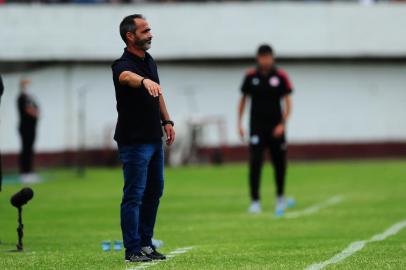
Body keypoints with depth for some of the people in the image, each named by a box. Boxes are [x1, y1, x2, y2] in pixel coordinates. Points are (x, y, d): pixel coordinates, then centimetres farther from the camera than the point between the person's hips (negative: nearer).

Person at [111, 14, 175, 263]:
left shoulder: (149, 60, 10)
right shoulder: (123, 65, -17)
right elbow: (127, 76, -42)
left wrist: (167, 121, 14)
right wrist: (145, 81, -63)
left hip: (154, 138, 9)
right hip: (134, 141, -9)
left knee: (154, 192, 14)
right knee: (134, 195, -5)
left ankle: (146, 243, 23)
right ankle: (133, 250, -1)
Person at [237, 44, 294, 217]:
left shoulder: (281, 76, -3)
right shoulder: (251, 76, 1)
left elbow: (288, 102, -1)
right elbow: (243, 99, 11)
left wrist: (283, 124, -11)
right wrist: (239, 123, 4)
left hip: (276, 127, 0)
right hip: (257, 126, 0)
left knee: (279, 164, 8)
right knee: (255, 163, -12)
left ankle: (280, 197, 29)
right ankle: (255, 201, -12)